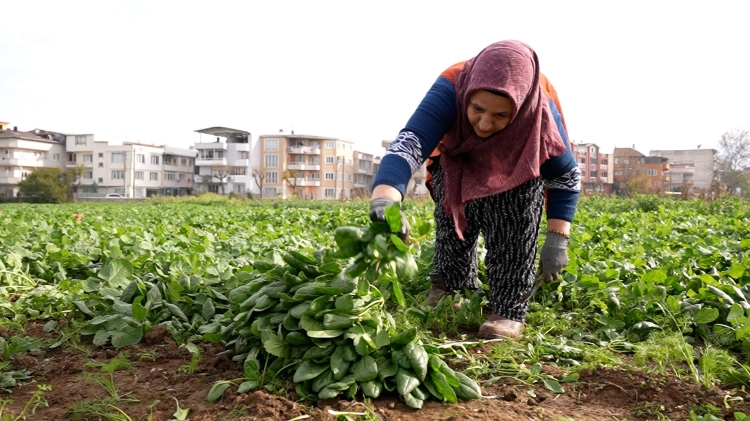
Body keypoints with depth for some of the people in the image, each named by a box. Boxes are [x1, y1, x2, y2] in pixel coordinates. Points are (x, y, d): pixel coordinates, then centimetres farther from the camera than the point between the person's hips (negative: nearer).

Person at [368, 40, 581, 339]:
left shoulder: (540, 111, -36)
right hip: (459, 163, 2)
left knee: (514, 221, -23)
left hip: (519, 167, -1)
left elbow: (566, 177, -20)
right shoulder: (450, 90, -42)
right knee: (452, 206, -17)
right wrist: (384, 201, -76)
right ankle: (452, 289, 3)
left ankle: (510, 310, -15)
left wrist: (557, 240, -28)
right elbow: (409, 144, -57)